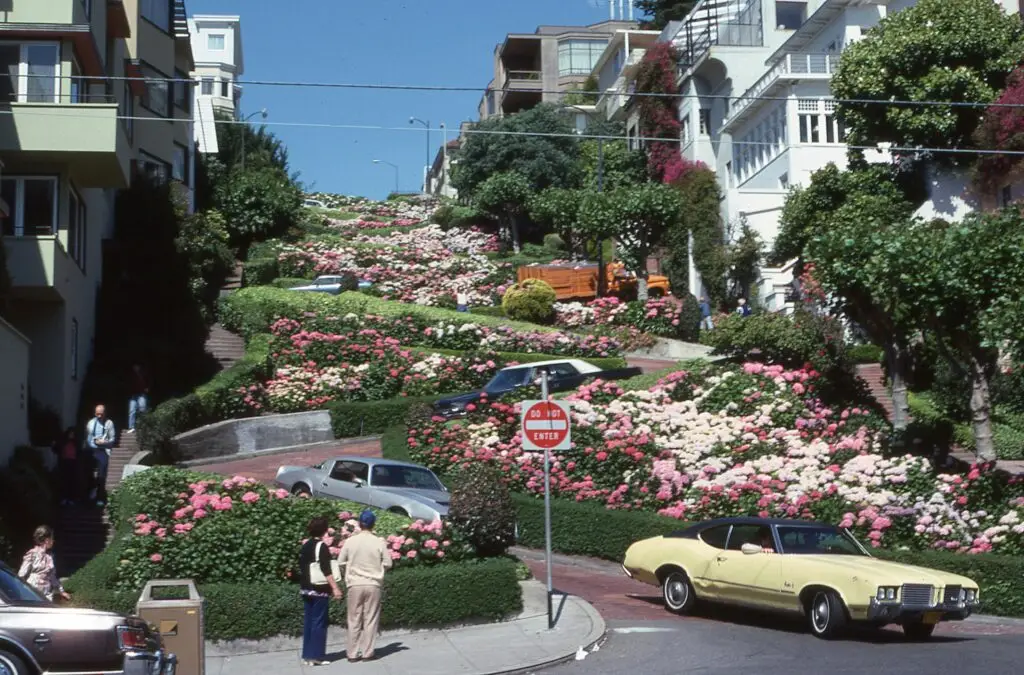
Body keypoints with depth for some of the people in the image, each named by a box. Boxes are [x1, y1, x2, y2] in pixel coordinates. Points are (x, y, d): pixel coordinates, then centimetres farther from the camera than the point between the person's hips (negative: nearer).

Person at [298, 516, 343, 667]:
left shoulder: (305, 546, 10)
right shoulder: (321, 546, -13)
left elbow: (301, 567, 15)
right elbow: (326, 570, -20)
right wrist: (335, 587, -22)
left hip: (306, 589, 7)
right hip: (319, 589, -7)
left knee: (308, 621, 11)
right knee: (319, 622, -2)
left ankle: (307, 655, 13)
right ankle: (315, 656, -2)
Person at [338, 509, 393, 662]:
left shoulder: (350, 541, -4)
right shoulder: (379, 542, -6)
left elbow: (340, 562, 2)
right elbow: (388, 564, -1)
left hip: (355, 584, 1)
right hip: (373, 584, 0)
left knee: (354, 620, 7)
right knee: (371, 620, 6)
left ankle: (352, 653, 9)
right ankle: (367, 653, 6)